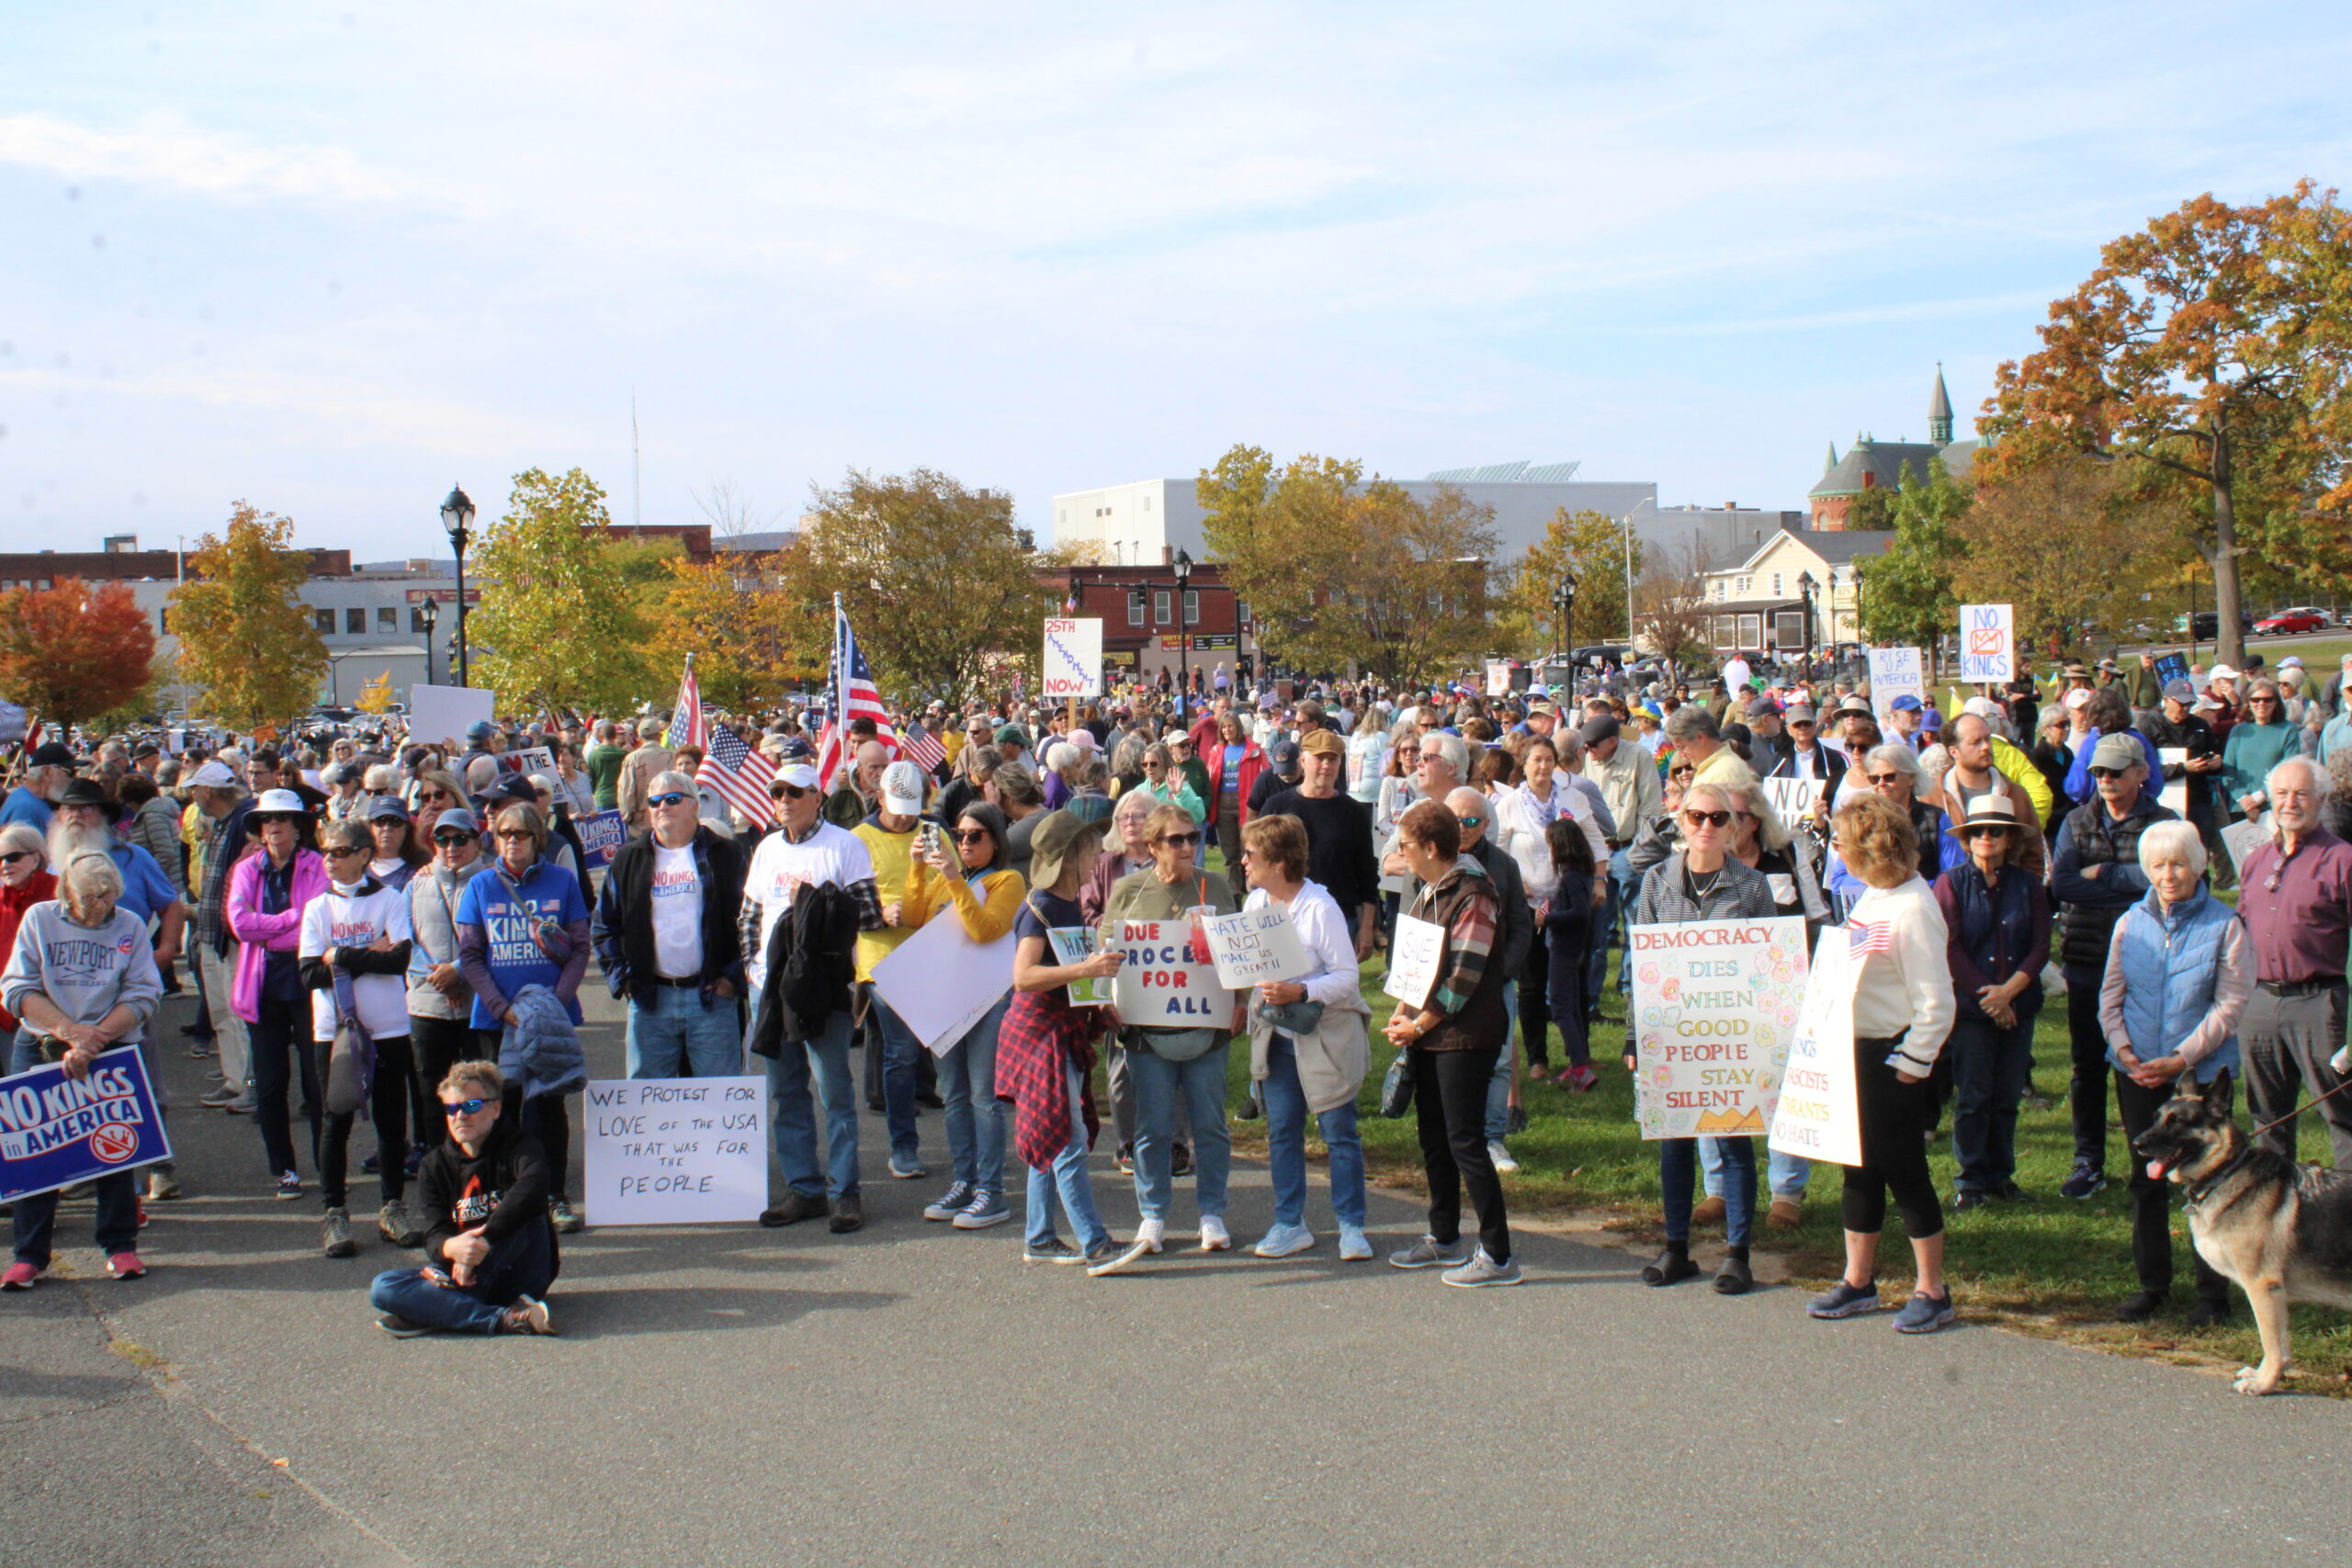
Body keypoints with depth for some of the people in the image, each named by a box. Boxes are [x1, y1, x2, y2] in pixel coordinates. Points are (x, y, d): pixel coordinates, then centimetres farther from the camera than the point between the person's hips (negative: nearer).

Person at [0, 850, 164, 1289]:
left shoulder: (130, 927, 3)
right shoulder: (39, 919, 4)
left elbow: (143, 995, -4)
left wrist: (95, 1039, -16)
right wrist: (69, 1030, -14)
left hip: (112, 1051, 0)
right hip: (40, 1049, 0)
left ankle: (120, 1246, 11)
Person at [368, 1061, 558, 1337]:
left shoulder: (519, 1147, -6)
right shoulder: (434, 1167, 5)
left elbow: (534, 1186, -31)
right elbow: (434, 1234, -8)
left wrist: (483, 1241, -38)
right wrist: (450, 1247, -34)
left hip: (521, 1273, -3)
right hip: (464, 1271, 3)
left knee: (521, 1212, -30)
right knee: (383, 1288, -20)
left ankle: (434, 1310, -30)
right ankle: (507, 1318, -35)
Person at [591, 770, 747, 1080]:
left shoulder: (723, 854, 4)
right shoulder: (629, 859, 11)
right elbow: (603, 926, 15)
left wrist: (733, 977, -5)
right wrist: (621, 978, 4)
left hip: (713, 997, -2)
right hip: (649, 999, 3)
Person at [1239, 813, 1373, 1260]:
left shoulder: (1320, 908, -15)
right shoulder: (1254, 904, 5)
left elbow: (1347, 977, -15)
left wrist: (1300, 992, -26)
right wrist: (1256, 993, -7)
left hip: (1325, 1034, -6)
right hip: (1276, 1034, 6)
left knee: (1339, 1131, 1)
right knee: (1282, 1132, 9)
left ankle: (1351, 1226, 9)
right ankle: (1289, 1224, 18)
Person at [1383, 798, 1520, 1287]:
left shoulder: (1472, 893, -16)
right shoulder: (1430, 892, 12)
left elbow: (1464, 976, -19)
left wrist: (1419, 1025, -14)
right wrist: (1403, 1012, 3)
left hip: (1465, 1036, -9)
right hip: (1429, 1033, 9)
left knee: (1465, 1143, -8)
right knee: (1434, 1138, 15)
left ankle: (1497, 1255, -3)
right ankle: (1444, 1239, 28)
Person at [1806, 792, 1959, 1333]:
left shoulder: (1912, 908, -19)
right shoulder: (1870, 898, 8)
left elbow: (1936, 1002, -20)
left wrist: (1912, 1064, -16)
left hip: (1895, 1057, -9)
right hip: (1858, 1051, 9)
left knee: (1903, 1170, 0)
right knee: (1860, 1168, 15)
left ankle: (1932, 1292, 11)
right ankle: (1858, 1281, 26)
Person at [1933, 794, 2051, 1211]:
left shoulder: (2028, 885, 7)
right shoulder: (1951, 883, -1)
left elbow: (2041, 947, 2)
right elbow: (1951, 949, -6)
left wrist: (2008, 990, -12)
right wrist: (1986, 997, -10)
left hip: (2019, 1007, 3)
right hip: (1969, 1006, -3)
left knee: (2008, 1095, 8)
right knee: (1972, 1096, -2)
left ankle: (2002, 1174, 19)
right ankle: (1971, 1180, 7)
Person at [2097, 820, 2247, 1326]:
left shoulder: (2223, 925, -6)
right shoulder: (2132, 923, 6)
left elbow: (2231, 1004, -9)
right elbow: (2110, 994, 8)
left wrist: (2182, 1058, -15)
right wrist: (2124, 1048, -8)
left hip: (2202, 1071, -4)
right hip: (2138, 1072, 4)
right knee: (2147, 1179, 11)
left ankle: (2213, 1293, 10)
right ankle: (2152, 1283, 22)